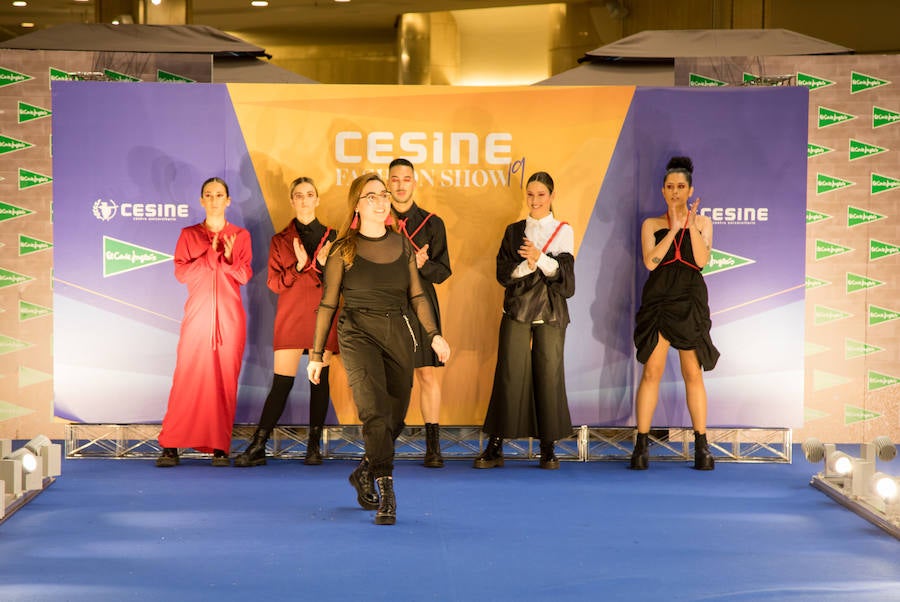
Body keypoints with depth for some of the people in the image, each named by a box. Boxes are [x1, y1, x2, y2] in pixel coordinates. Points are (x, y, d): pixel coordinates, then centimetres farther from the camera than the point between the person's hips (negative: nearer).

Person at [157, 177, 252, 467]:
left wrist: (228, 258, -14)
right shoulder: (189, 235, 12)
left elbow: (245, 276, 4)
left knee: (225, 379, -4)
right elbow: (181, 272, 1)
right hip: (197, 313, 0)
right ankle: (170, 446, -6)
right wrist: (210, 255, -9)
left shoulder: (240, 236, 12)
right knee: (187, 378, -7)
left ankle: (220, 447, -1)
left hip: (229, 316, 0)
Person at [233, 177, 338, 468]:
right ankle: (257, 447, -2)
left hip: (322, 315, 1)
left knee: (320, 380, 2)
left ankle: (314, 446, 10)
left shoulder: (331, 237, 9)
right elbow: (274, 283, 1)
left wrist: (324, 264, -11)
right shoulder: (280, 240, 8)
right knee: (282, 382, -6)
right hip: (290, 317, -1)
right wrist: (299, 266, -14)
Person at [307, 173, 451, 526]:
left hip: (398, 334, 4)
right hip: (358, 334, -4)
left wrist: (434, 334, 2)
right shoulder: (343, 250, 0)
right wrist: (316, 354, 3)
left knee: (395, 415, 6)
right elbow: (328, 304, 3)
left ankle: (364, 474, 31)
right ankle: (387, 493, -19)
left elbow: (416, 295, 14)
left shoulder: (402, 245, 10)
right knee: (374, 410, -20)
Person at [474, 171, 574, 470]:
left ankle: (548, 448, 5)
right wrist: (526, 265, -15)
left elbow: (564, 270, -4)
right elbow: (503, 272, 3)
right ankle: (495, 446, 0)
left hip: (551, 310, -1)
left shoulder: (563, 230, 8)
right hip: (517, 308, 1)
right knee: (510, 373, -4)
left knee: (549, 373, -3)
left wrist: (540, 258, -20)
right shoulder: (514, 231, 12)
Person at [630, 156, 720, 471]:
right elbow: (650, 262, -8)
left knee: (693, 373, 1)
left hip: (690, 302, 1)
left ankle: (701, 445, 6)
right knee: (652, 370, -6)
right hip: (658, 300, 0)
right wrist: (673, 229, -10)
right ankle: (642, 444, -3)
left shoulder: (702, 223, 9)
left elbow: (702, 260, -5)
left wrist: (691, 226, -13)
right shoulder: (652, 224, 8)